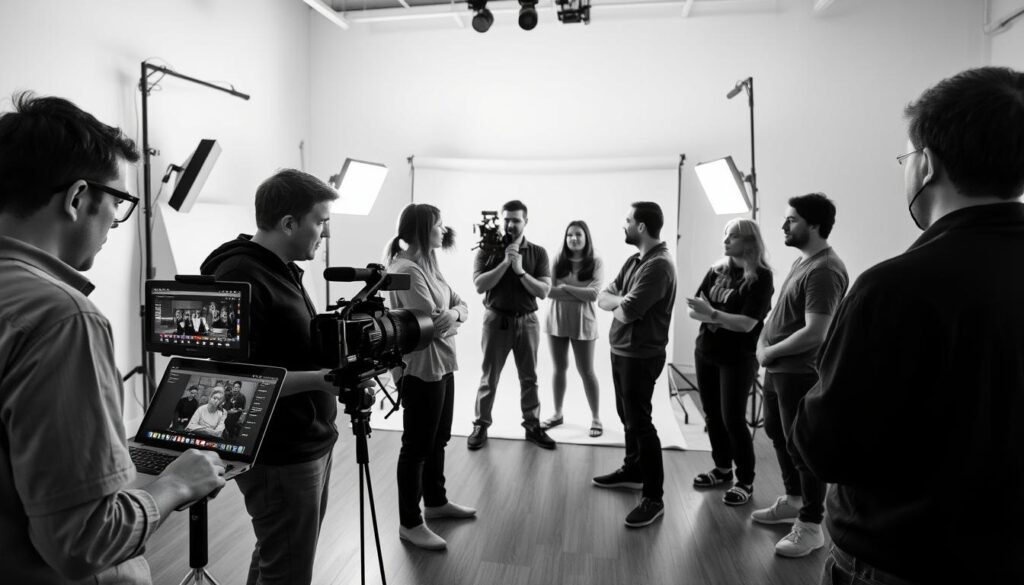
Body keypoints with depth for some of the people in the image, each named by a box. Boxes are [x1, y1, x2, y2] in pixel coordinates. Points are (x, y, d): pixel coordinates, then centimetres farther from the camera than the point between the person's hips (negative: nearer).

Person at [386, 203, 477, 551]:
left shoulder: (428, 265, 11)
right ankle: (410, 524, 16)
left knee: (438, 439, 21)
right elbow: (434, 323, -24)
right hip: (421, 367, -9)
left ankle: (436, 502, 38)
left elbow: (461, 306, 11)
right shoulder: (407, 270, -19)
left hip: (442, 363, 9)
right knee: (417, 445, 2)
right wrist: (454, 315, -5)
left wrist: (452, 312, -10)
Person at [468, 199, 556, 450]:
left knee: (529, 377, 10)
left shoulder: (538, 253, 1)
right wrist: (505, 262, -18)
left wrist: (520, 270, -18)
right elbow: (479, 285, -12)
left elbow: (543, 291, -6)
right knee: (489, 377, 6)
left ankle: (533, 426, 22)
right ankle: (481, 426, 17)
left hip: (527, 320, 1)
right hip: (496, 319, -1)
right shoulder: (487, 250, -1)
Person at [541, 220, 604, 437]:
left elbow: (594, 293, -15)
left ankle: (596, 417, 17)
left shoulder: (595, 263, -5)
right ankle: (558, 414, 27)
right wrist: (580, 294, -14)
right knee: (559, 368, 13)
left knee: (586, 371, 4)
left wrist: (565, 287, -12)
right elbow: (548, 290, -9)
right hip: (557, 321, 3)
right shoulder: (558, 261, 0)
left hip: (582, 323, -2)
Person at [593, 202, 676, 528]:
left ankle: (654, 497, 7)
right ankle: (633, 471, 38)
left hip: (641, 355, -9)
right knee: (627, 416, 20)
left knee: (639, 422, -3)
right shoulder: (635, 260, 10)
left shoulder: (659, 265, -21)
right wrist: (624, 300, -14)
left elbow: (626, 313, -25)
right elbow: (603, 298, 6)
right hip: (621, 350, 9)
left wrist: (618, 303, -3)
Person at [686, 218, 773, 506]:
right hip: (706, 352, 5)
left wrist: (712, 313, -24)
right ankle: (722, 468, 31)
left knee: (733, 419, -2)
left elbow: (747, 323, -18)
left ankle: (745, 481, 14)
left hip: (738, 358, -5)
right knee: (712, 415, 13)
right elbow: (696, 307, 2)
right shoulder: (717, 269, 3)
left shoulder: (761, 277, -11)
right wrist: (712, 317, -17)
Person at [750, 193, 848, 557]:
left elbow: (814, 333, -26)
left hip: (801, 373, -10)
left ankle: (811, 527, 19)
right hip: (779, 369, 10)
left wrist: (771, 352, -14)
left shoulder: (824, 270, -21)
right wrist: (762, 341, 1)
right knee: (778, 434, 22)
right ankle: (793, 501, 41)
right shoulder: (801, 261, 10)